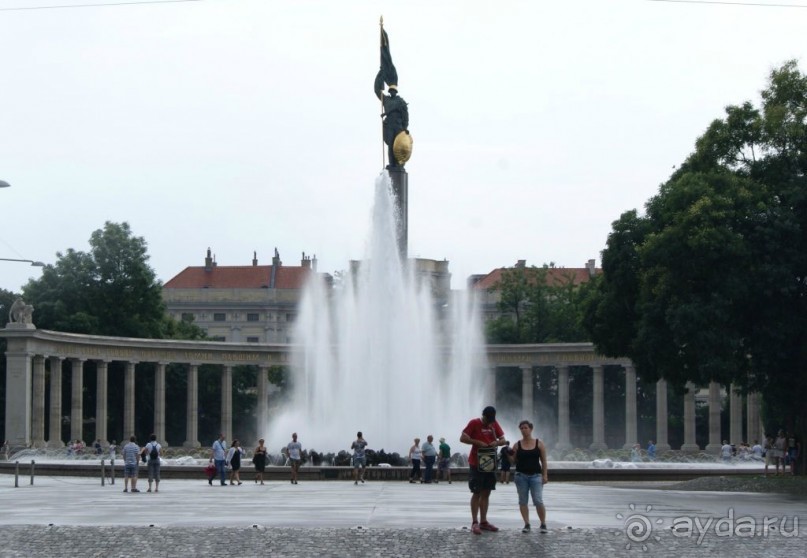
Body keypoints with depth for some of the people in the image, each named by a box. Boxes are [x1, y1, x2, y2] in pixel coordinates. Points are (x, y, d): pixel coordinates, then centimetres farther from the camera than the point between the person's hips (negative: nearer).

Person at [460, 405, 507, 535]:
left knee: (486, 493, 9)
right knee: (477, 493, -5)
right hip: (476, 464, -6)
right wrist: (478, 442, -21)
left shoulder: (494, 424, 8)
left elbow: (503, 440, 11)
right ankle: (474, 523, -4)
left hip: (490, 463, 6)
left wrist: (496, 442, -11)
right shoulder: (474, 423, -7)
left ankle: (483, 521, 14)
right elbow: (462, 438, -12)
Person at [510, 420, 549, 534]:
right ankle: (527, 524, 9)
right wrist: (509, 455, -11)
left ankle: (543, 524, 4)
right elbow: (514, 461, 8)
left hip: (535, 475, -2)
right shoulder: (517, 445, 5)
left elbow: (544, 461, 4)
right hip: (521, 475, 2)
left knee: (538, 501, -8)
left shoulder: (539, 443, 2)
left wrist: (545, 475, -2)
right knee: (523, 501, 2)